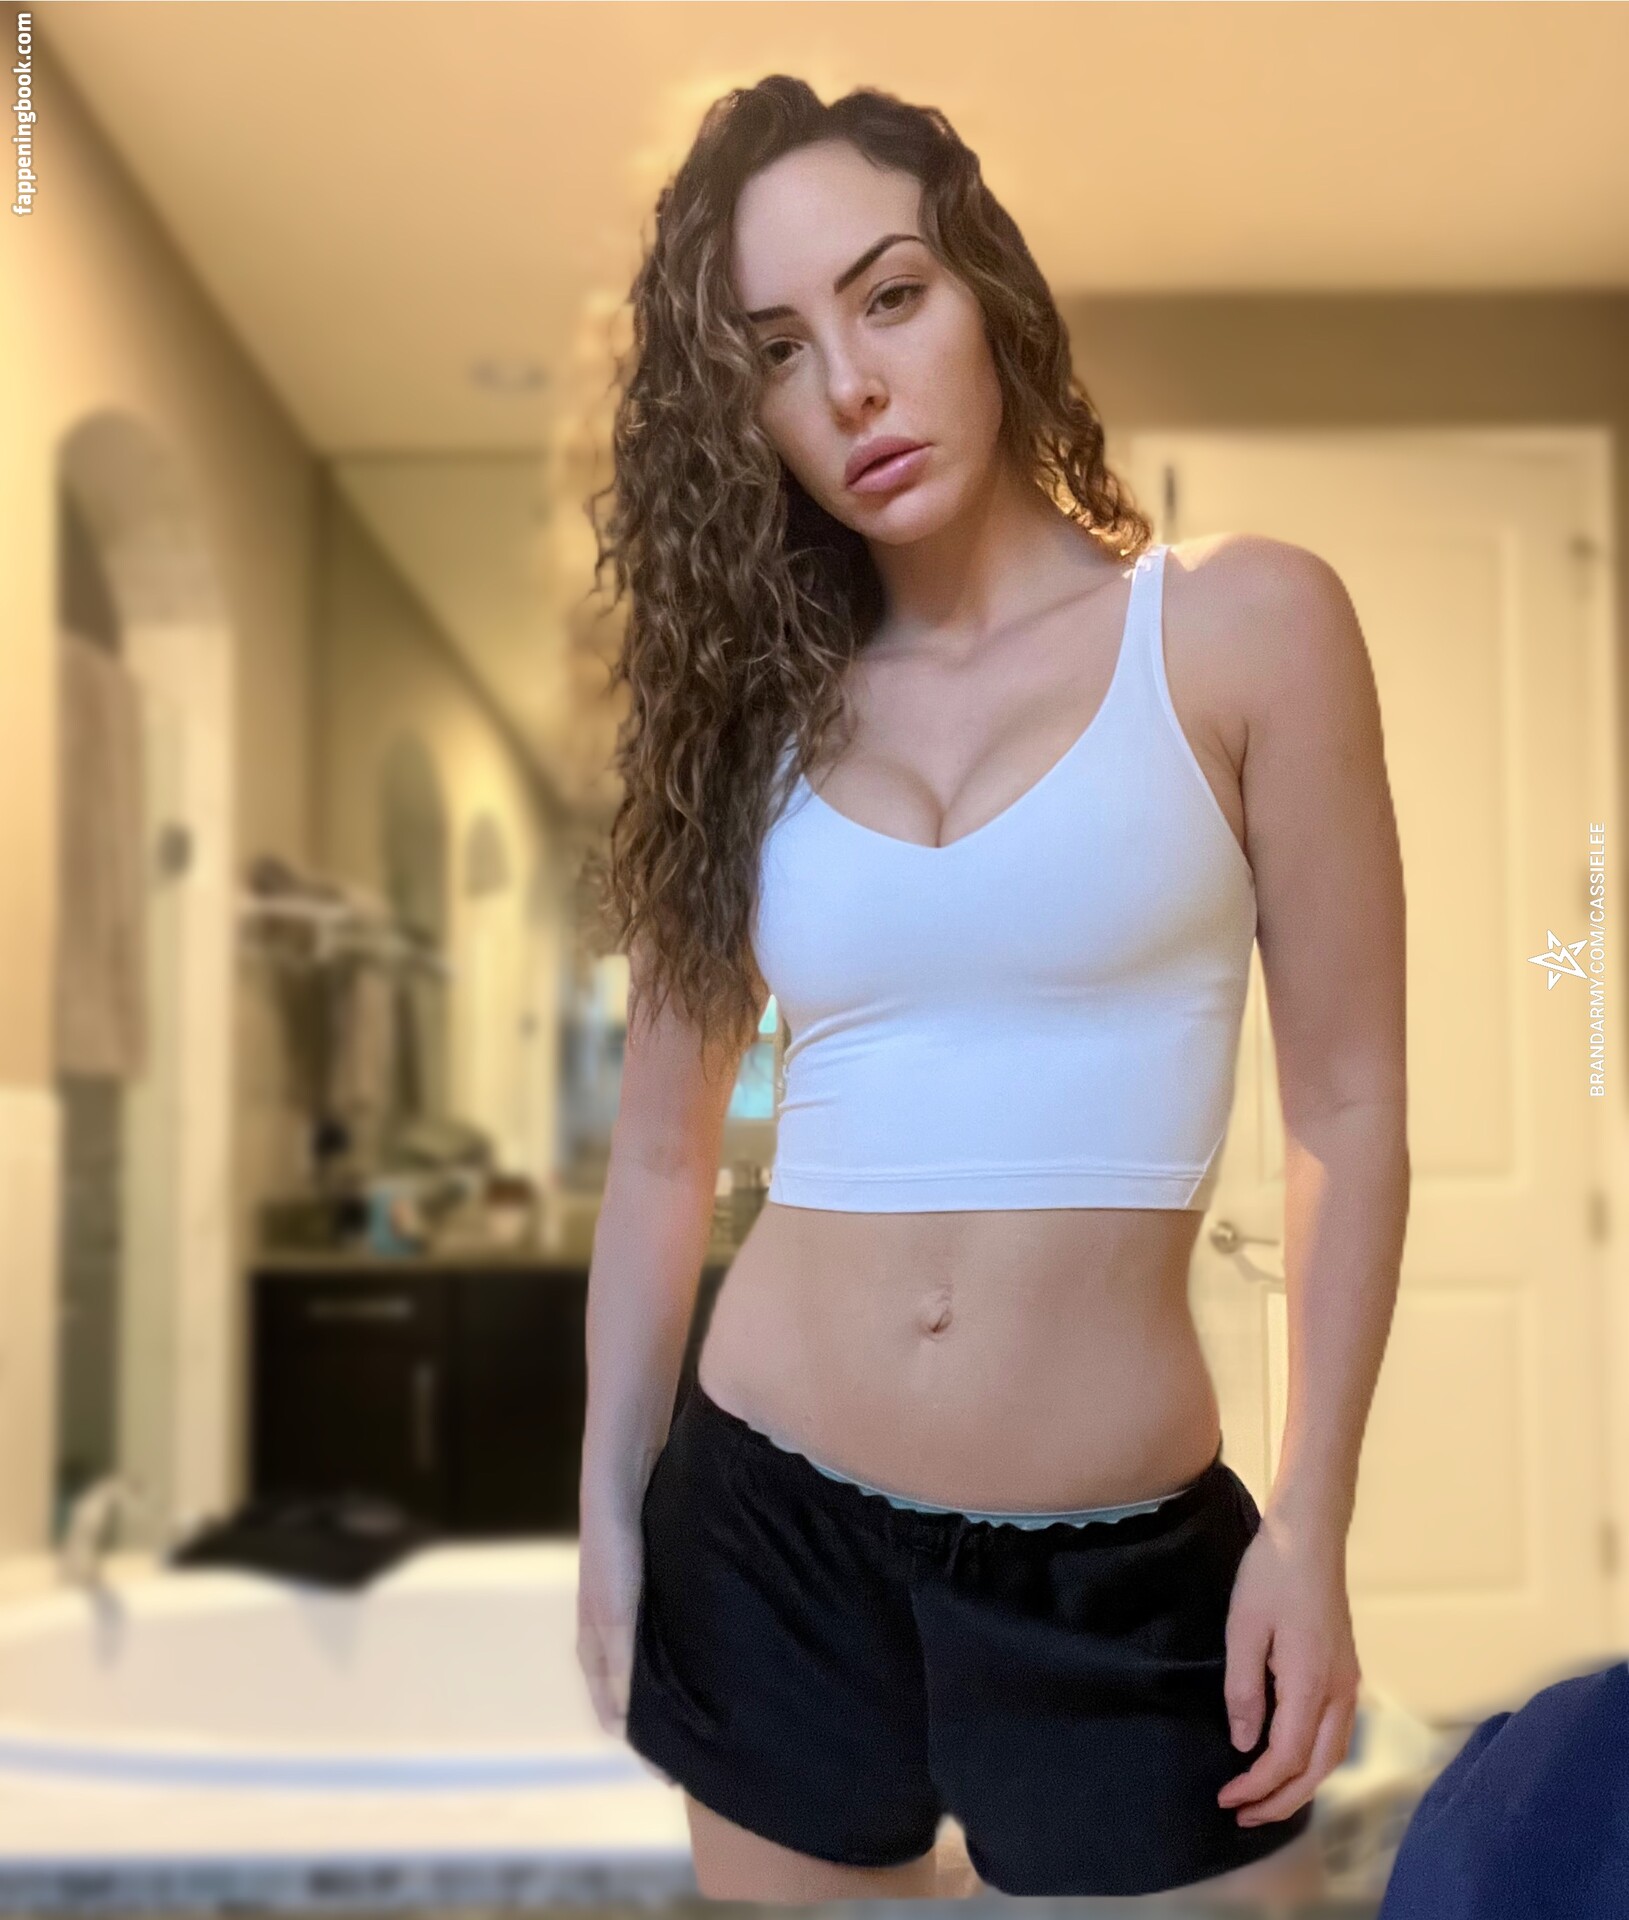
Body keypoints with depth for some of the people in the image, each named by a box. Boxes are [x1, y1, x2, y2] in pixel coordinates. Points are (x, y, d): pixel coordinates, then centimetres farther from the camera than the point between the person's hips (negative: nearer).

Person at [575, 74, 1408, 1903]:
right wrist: (611, 1513, 8)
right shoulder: (746, 707, 4)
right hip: (766, 1527, 3)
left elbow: (1347, 1111, -4)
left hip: (1123, 1569, -2)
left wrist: (1309, 1532, -7)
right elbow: (663, 1150, 8)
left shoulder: (1244, 624, -4)